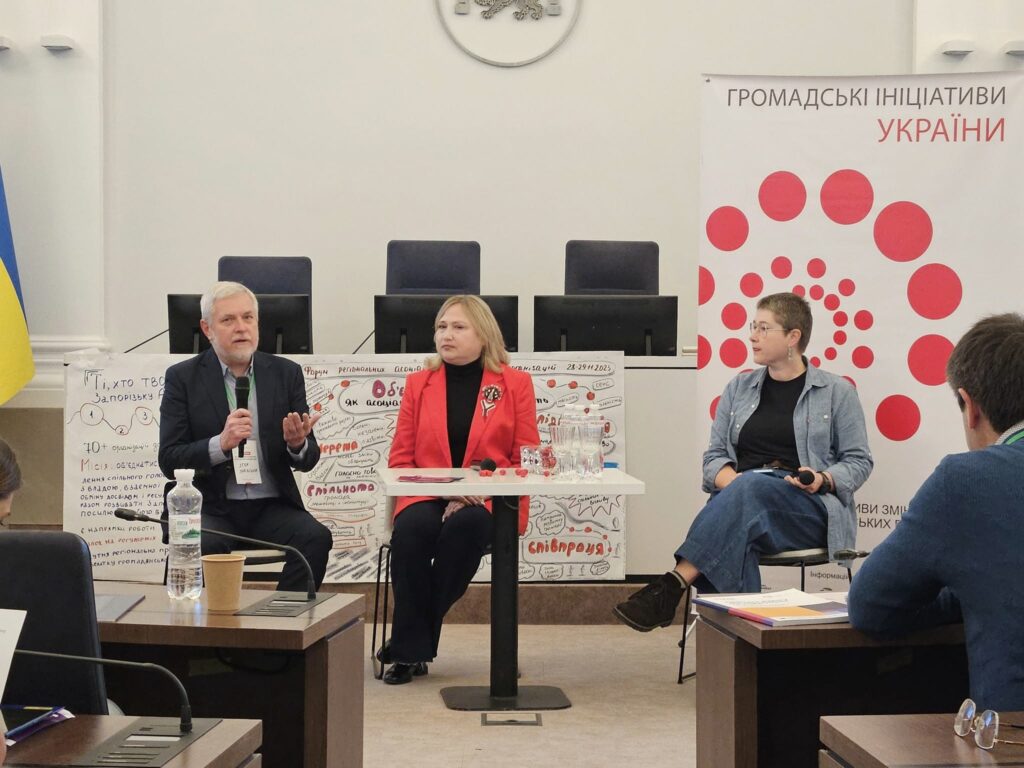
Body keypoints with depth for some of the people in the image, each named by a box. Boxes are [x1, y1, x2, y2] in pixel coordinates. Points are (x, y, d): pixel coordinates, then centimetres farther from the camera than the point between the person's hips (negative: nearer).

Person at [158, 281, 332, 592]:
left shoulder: (286, 373, 7)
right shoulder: (182, 377, 1)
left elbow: (308, 460, 7)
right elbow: (169, 461, -6)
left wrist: (298, 444, -18)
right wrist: (221, 443, -23)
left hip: (272, 505, 2)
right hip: (211, 505, -2)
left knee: (316, 538, -25)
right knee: (205, 545, -33)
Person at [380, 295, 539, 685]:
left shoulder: (516, 384, 7)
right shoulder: (418, 383, 13)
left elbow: (526, 460, 3)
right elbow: (400, 458, 10)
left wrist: (475, 495, -13)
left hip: (488, 503, -1)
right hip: (427, 497, 2)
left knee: (465, 525, -36)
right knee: (411, 528, -33)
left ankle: (408, 640, -23)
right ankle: (411, 651, -23)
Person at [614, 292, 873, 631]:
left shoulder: (837, 392, 10)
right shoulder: (739, 388, 20)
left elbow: (859, 461, 10)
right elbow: (714, 455, 16)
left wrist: (824, 480, -12)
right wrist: (730, 481, -8)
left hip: (808, 509, -2)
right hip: (741, 499, 3)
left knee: (752, 486, -37)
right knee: (734, 537, -38)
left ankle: (672, 586, -45)